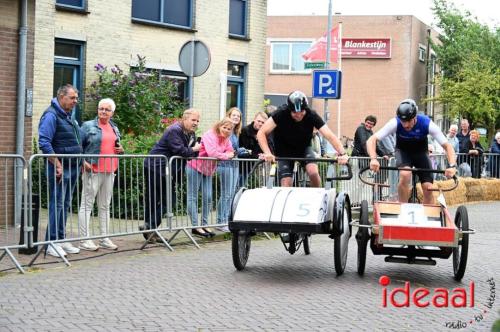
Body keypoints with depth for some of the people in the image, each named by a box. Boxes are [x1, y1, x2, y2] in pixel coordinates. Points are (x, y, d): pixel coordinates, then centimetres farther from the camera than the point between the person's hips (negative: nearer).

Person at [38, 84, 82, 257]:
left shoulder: (69, 116, 17)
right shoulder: (51, 115, -12)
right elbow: (44, 143, -20)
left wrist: (81, 162, 17)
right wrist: (58, 164, -21)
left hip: (73, 167, 9)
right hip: (60, 168, -9)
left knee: (65, 204, 11)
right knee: (57, 204, -8)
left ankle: (61, 239, 18)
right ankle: (51, 242, -4)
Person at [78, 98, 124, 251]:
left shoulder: (114, 128, 17)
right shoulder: (88, 126, -2)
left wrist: (121, 150, 6)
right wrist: (83, 162, -17)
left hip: (109, 171, 6)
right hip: (92, 170, -6)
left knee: (105, 206, 11)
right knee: (87, 204, -4)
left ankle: (105, 238, 16)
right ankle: (84, 239, -2)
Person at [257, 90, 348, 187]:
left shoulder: (311, 115, -23)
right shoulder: (281, 113, -27)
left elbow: (330, 136, -28)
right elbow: (261, 133, -30)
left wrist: (342, 153, -44)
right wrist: (267, 153, -46)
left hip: (304, 149, 1)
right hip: (284, 152, -1)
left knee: (313, 172, -24)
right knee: (286, 184, -13)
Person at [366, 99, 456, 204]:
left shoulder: (426, 123, -29)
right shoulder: (395, 123, -29)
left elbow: (447, 146, -27)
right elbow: (371, 140, -33)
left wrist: (452, 166, -44)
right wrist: (373, 159, -51)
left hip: (421, 152, 1)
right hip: (403, 151, -1)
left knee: (428, 187, -14)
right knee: (405, 174, -32)